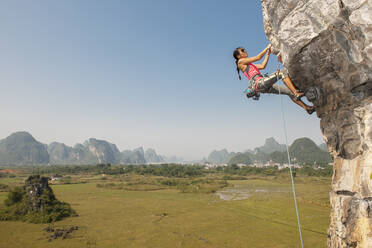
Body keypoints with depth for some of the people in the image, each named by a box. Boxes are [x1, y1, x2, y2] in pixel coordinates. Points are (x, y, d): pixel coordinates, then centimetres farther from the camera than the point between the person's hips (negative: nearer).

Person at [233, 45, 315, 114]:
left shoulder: (249, 64, 33)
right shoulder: (240, 61, 7)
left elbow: (262, 66, 26)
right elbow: (258, 57, 5)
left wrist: (268, 54, 26)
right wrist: (267, 47, 14)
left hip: (264, 86, 9)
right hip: (259, 83, -9)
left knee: (289, 91, 4)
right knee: (282, 73, -18)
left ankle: (306, 107, 8)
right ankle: (296, 94, -24)